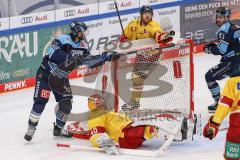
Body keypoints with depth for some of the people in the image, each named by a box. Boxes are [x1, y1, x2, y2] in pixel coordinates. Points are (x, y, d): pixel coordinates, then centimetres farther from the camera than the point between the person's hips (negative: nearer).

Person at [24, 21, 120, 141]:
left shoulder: (82, 46, 0)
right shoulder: (62, 40, -22)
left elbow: (90, 61, 4)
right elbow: (53, 54, -35)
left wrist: (106, 57, -6)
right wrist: (70, 58, -43)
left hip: (61, 78, 7)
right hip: (46, 73, -7)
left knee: (66, 103, 1)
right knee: (41, 101, -11)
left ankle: (58, 129, 17)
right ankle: (31, 130, 0)